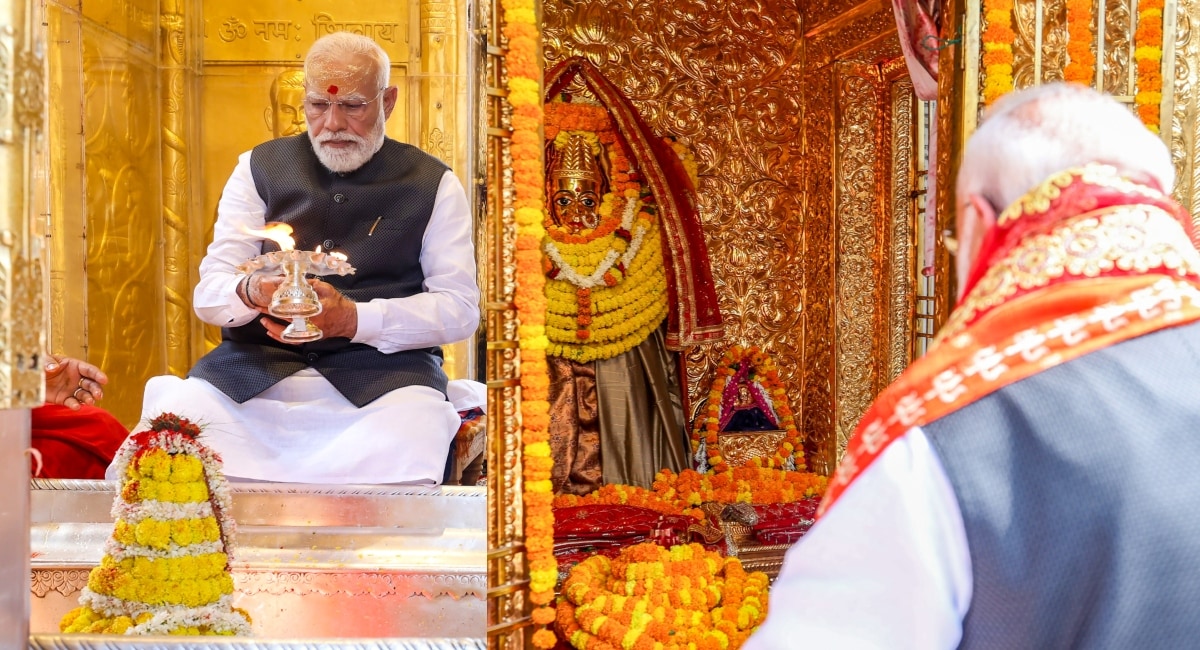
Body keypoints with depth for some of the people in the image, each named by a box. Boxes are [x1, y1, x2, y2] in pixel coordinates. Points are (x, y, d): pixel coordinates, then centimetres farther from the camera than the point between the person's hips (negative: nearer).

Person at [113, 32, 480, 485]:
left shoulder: (432, 184, 10)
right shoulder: (260, 168, 14)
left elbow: (461, 306, 1)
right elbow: (208, 293, 8)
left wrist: (355, 319, -15)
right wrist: (251, 292, -19)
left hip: (382, 367, -1)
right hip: (259, 360, 2)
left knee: (408, 443, -37)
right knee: (174, 418, -30)